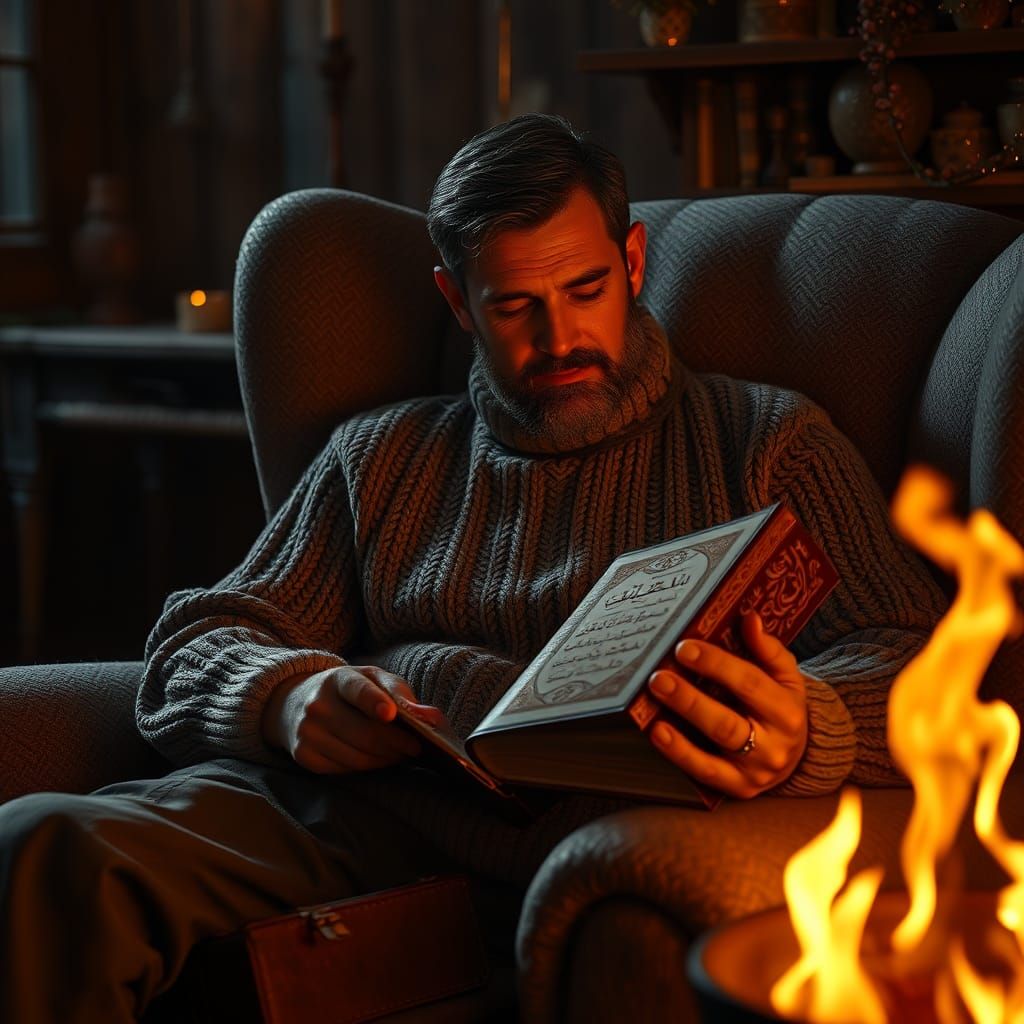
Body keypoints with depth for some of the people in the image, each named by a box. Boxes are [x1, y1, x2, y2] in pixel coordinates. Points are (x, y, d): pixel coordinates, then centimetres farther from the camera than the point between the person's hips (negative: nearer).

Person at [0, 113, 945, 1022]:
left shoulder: (767, 441, 18)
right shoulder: (381, 457, 27)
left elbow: (908, 659, 4)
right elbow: (196, 650, 21)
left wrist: (800, 732, -22)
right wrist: (289, 696, -6)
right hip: (352, 808, 3)